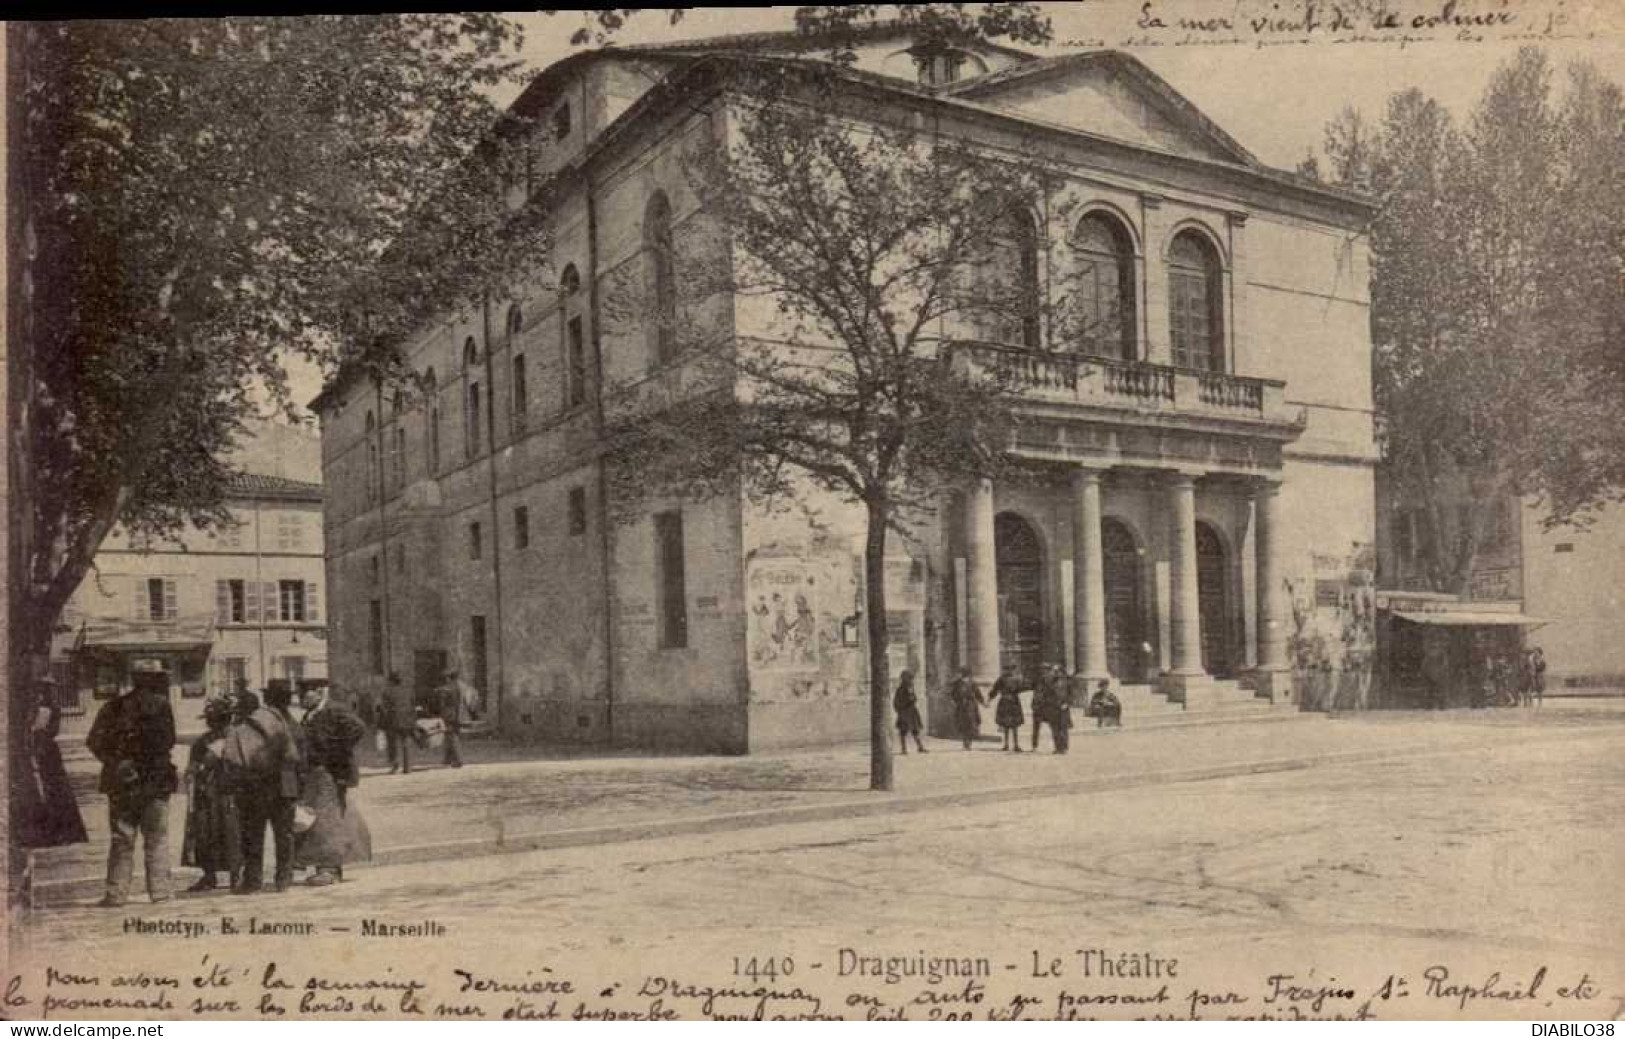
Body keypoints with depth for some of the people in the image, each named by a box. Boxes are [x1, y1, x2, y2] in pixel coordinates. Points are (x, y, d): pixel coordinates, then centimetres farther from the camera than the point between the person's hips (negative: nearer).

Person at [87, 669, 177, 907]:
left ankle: (116, 893, 7)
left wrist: (115, 761, 8)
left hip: (121, 782, 3)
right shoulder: (160, 705, -5)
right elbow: (169, 741, 1)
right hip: (155, 780, -2)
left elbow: (95, 742, 0)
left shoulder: (113, 707, 4)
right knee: (157, 838, 5)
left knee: (121, 839, 9)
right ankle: (160, 889, 3)